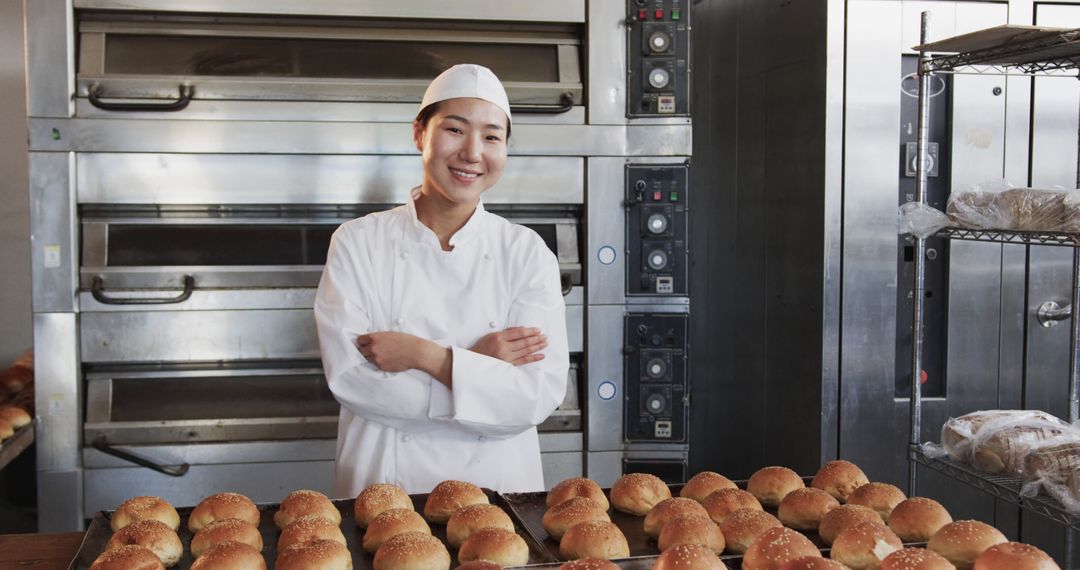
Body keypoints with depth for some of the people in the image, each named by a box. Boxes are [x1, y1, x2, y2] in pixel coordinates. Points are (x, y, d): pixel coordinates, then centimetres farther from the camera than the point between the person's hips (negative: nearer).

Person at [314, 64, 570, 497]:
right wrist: (475, 365, -12)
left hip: (498, 482, 1)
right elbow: (348, 378, -9)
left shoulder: (527, 252, 1)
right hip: (383, 484, -1)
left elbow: (540, 395, -7)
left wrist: (426, 356, -15)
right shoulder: (358, 243, 0)